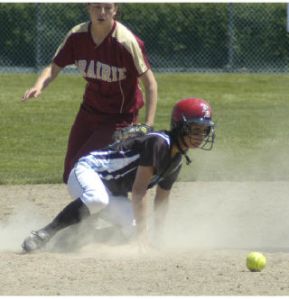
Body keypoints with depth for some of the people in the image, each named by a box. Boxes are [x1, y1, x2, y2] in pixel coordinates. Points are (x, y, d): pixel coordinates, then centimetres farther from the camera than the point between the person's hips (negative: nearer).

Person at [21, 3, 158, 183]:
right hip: (89, 112, 6)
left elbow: (150, 83, -20)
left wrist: (148, 126, -28)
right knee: (71, 176, 10)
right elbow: (54, 68, -4)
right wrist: (39, 86, -27)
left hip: (120, 118, -6)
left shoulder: (127, 42, -24)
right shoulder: (77, 36, -9)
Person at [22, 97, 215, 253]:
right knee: (97, 198, -42)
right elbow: (138, 191, -26)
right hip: (88, 171, -9)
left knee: (132, 229, -12)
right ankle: (44, 234, -32)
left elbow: (162, 199, 17)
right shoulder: (158, 143, -23)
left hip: (114, 192, 9)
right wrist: (143, 233, -27)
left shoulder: (177, 160, 5)